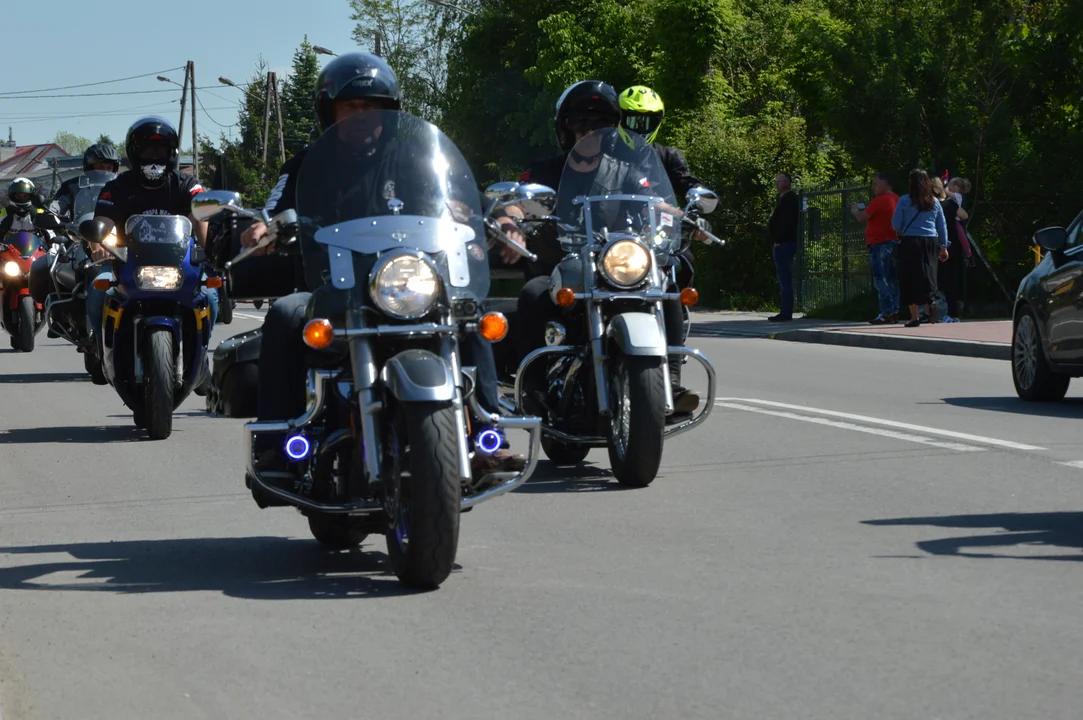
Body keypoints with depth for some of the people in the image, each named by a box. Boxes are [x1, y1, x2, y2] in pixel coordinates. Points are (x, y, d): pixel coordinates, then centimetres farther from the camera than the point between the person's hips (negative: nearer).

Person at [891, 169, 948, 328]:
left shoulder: (905, 201, -4)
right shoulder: (934, 202, 8)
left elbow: (896, 224, 0)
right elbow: (942, 225, 12)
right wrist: (943, 246, 19)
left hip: (910, 242, -3)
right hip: (930, 242, 3)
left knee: (910, 279, 2)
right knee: (927, 276, 8)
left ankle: (914, 316, 1)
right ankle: (930, 301, -18)